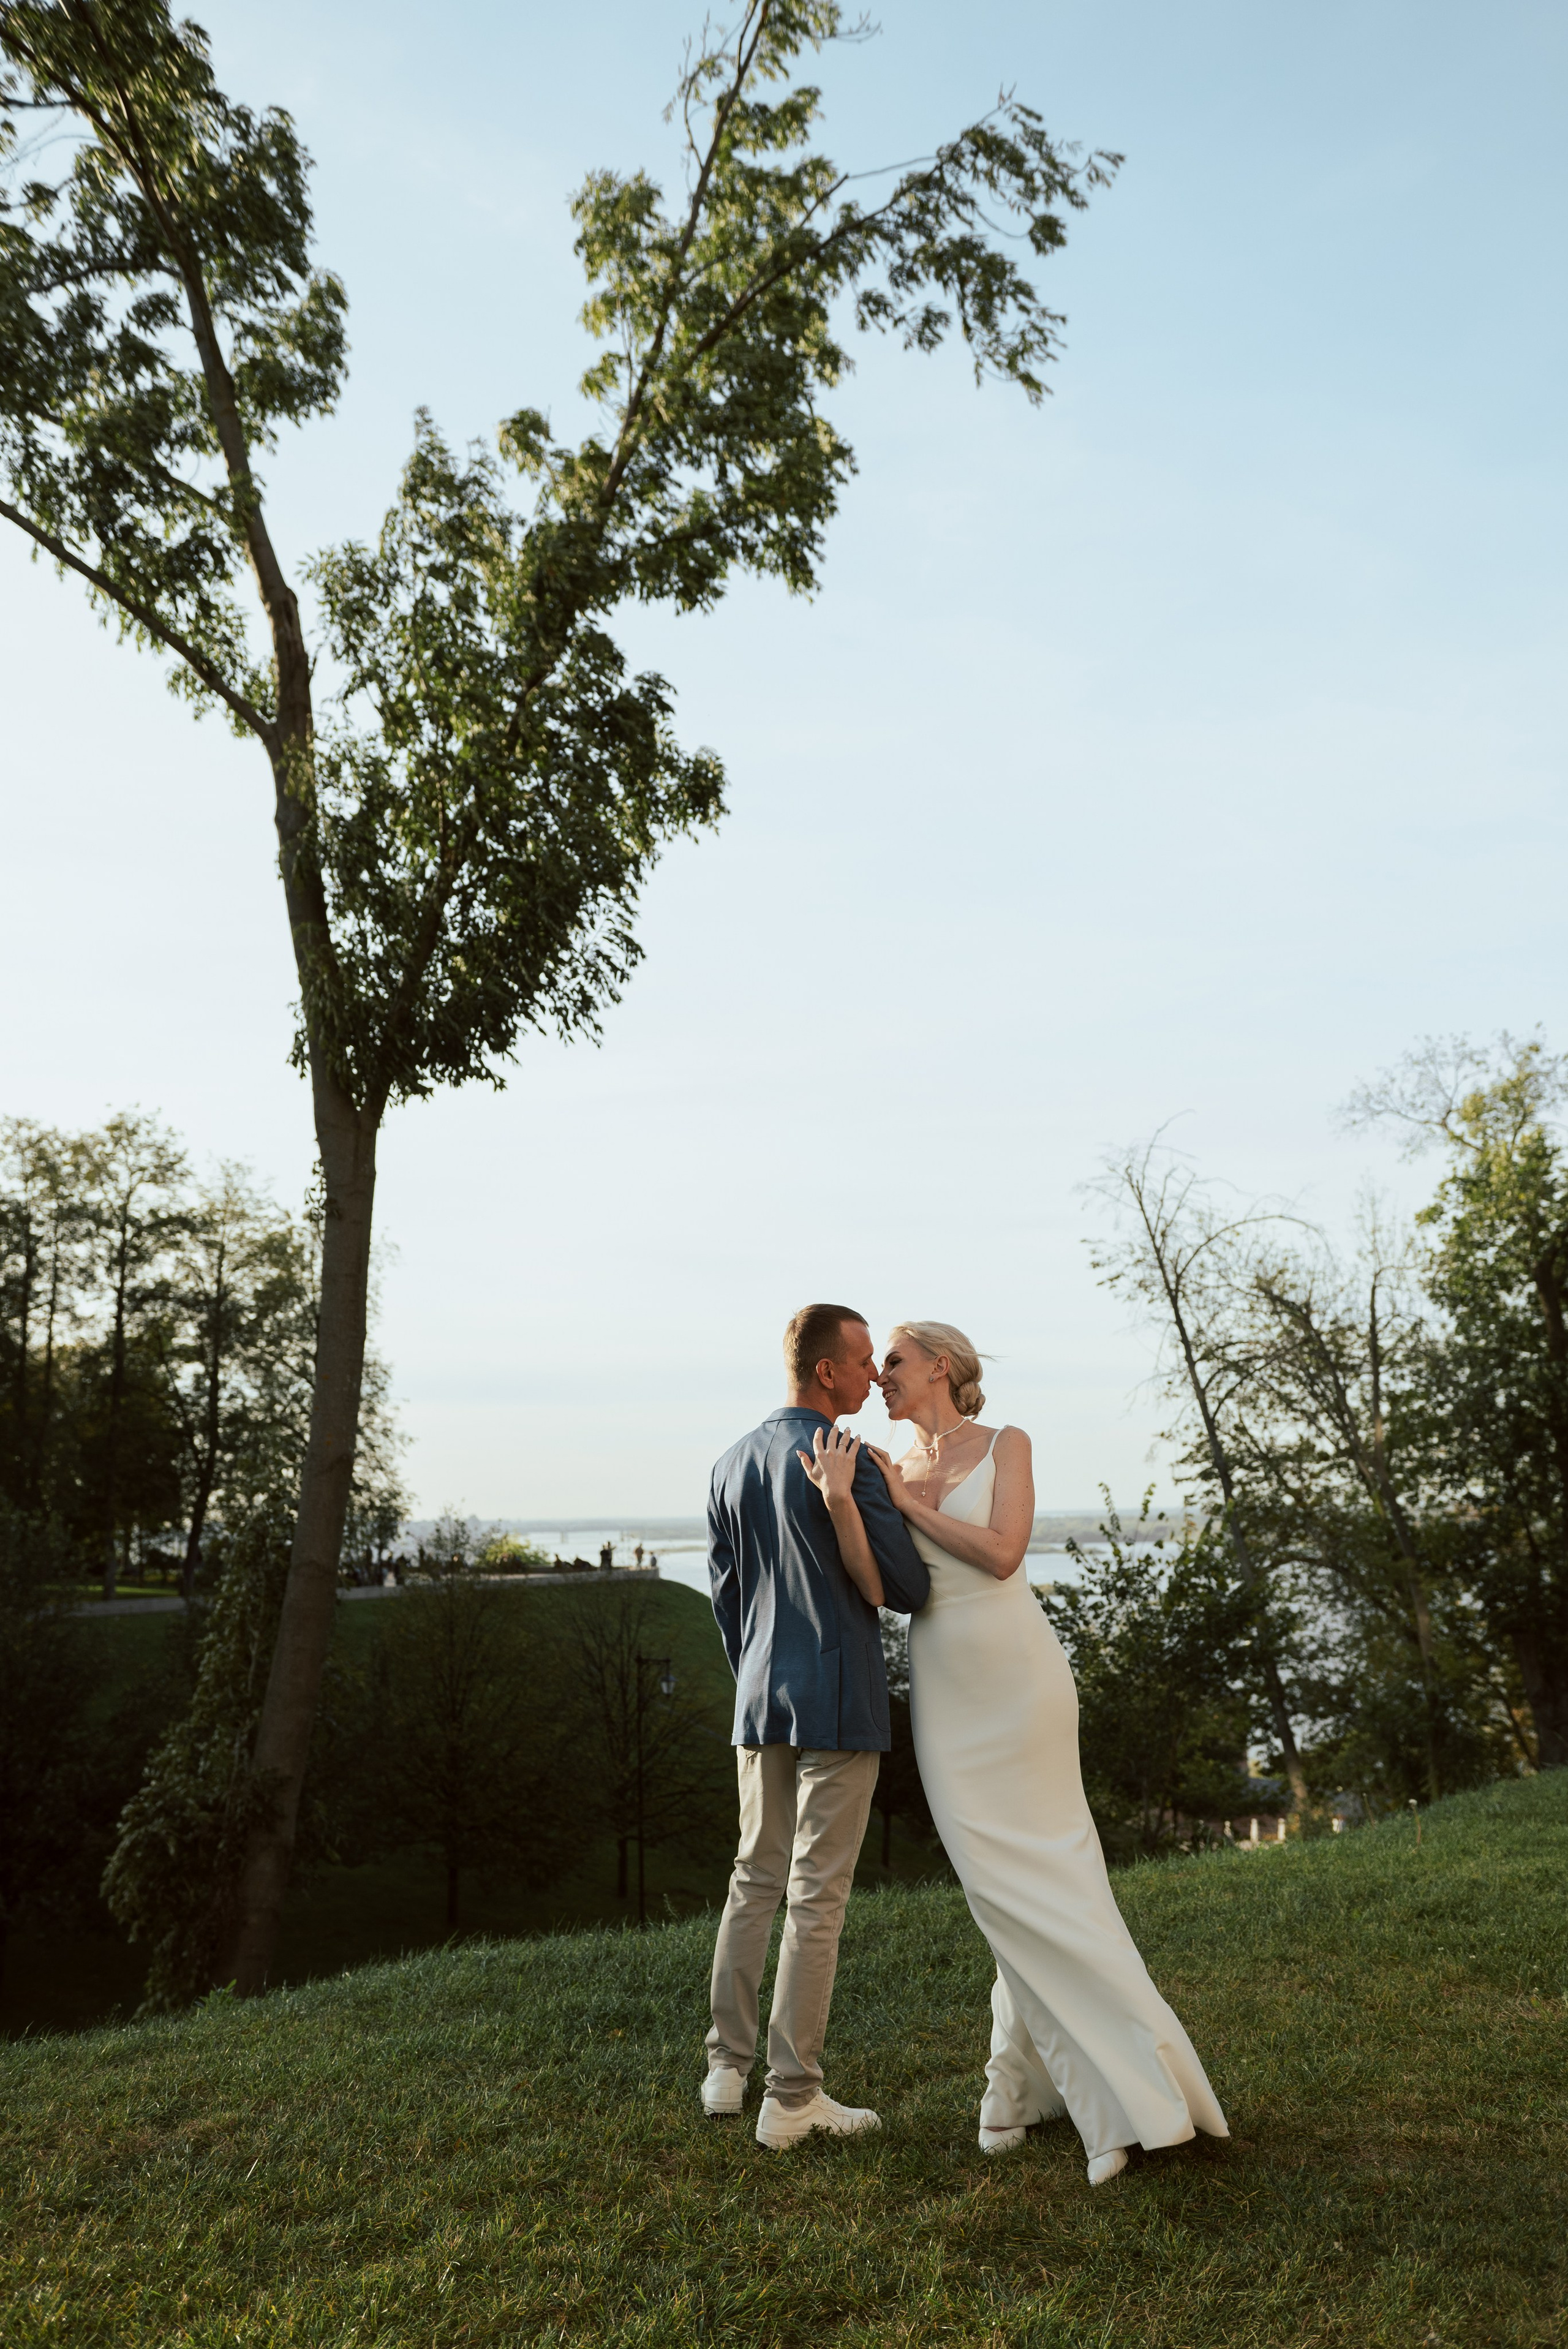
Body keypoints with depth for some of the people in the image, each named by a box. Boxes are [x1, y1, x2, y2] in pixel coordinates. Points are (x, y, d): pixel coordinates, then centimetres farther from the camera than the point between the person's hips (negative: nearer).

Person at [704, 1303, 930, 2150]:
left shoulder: (732, 1464, 8)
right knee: (817, 1897, 1)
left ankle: (727, 2068, 25)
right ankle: (791, 2097, 8)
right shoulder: (847, 1464, -15)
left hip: (760, 1699, 7)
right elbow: (907, 1588, -11)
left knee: (755, 1880, 18)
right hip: (838, 1700, -7)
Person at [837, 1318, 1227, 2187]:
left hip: (1019, 1675, -3)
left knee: (1043, 1872, 0)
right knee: (998, 1882, 1)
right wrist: (842, 1495, -22)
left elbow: (1001, 1552, -15)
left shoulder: (1005, 1445, -1)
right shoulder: (889, 1470, 8)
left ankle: (1020, 2075, 15)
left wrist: (907, 1502, -10)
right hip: (943, 1692, 3)